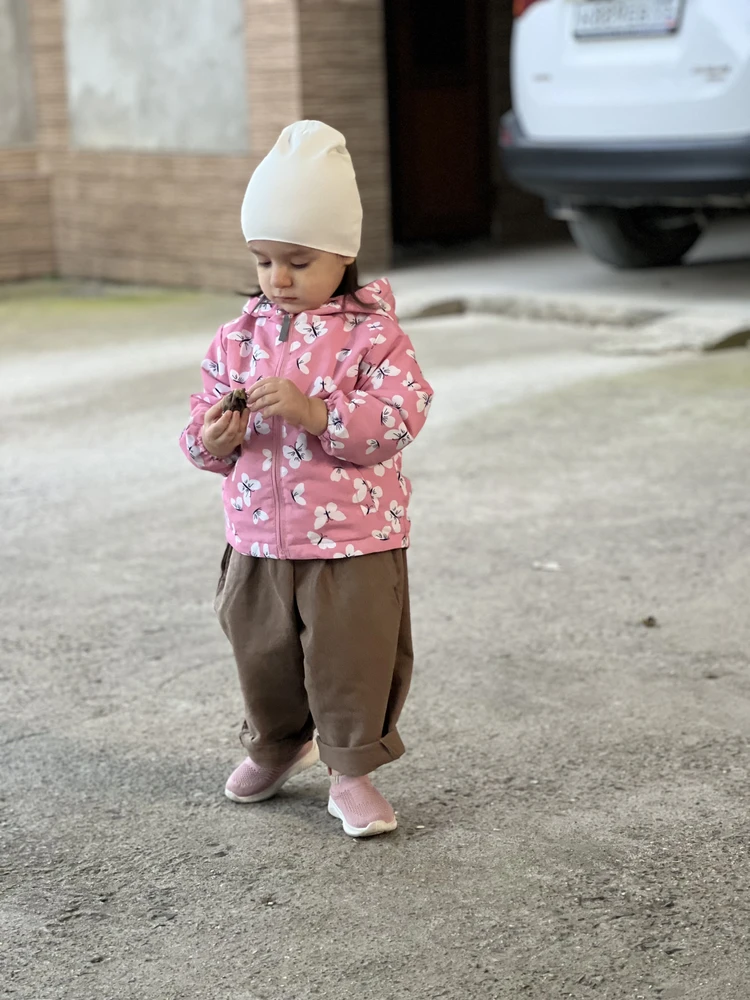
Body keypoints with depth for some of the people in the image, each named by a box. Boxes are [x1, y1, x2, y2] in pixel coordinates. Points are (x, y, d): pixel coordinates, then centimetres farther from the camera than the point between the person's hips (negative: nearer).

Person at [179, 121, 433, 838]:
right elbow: (202, 420, 8)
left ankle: (351, 770, 21)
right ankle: (275, 746, 43)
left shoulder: (371, 335, -9)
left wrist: (315, 411, -29)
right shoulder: (240, 336, 4)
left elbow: (398, 419, -19)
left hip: (354, 542, -4)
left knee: (353, 657, 3)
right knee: (262, 653, 17)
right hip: (258, 541, 4)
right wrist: (213, 437, -16)